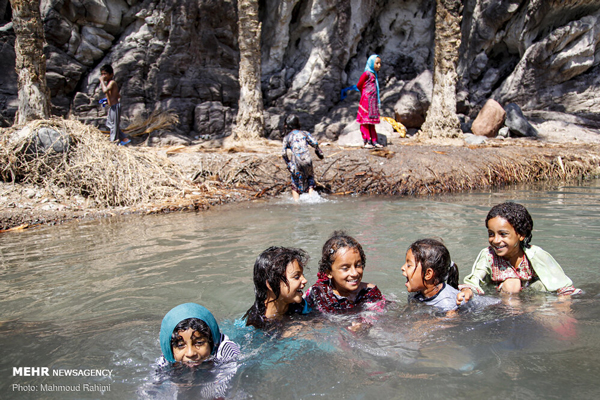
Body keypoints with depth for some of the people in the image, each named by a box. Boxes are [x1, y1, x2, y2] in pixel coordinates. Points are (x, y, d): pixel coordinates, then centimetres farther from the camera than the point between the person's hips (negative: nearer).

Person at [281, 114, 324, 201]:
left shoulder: (287, 137, 11)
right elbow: (315, 143, 2)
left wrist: (288, 163, 16)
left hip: (296, 162, -1)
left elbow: (283, 153, 4)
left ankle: (296, 201, 10)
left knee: (295, 184, 14)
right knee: (310, 179, 21)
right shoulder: (304, 133, 13)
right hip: (307, 160, 1)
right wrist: (319, 153, 18)